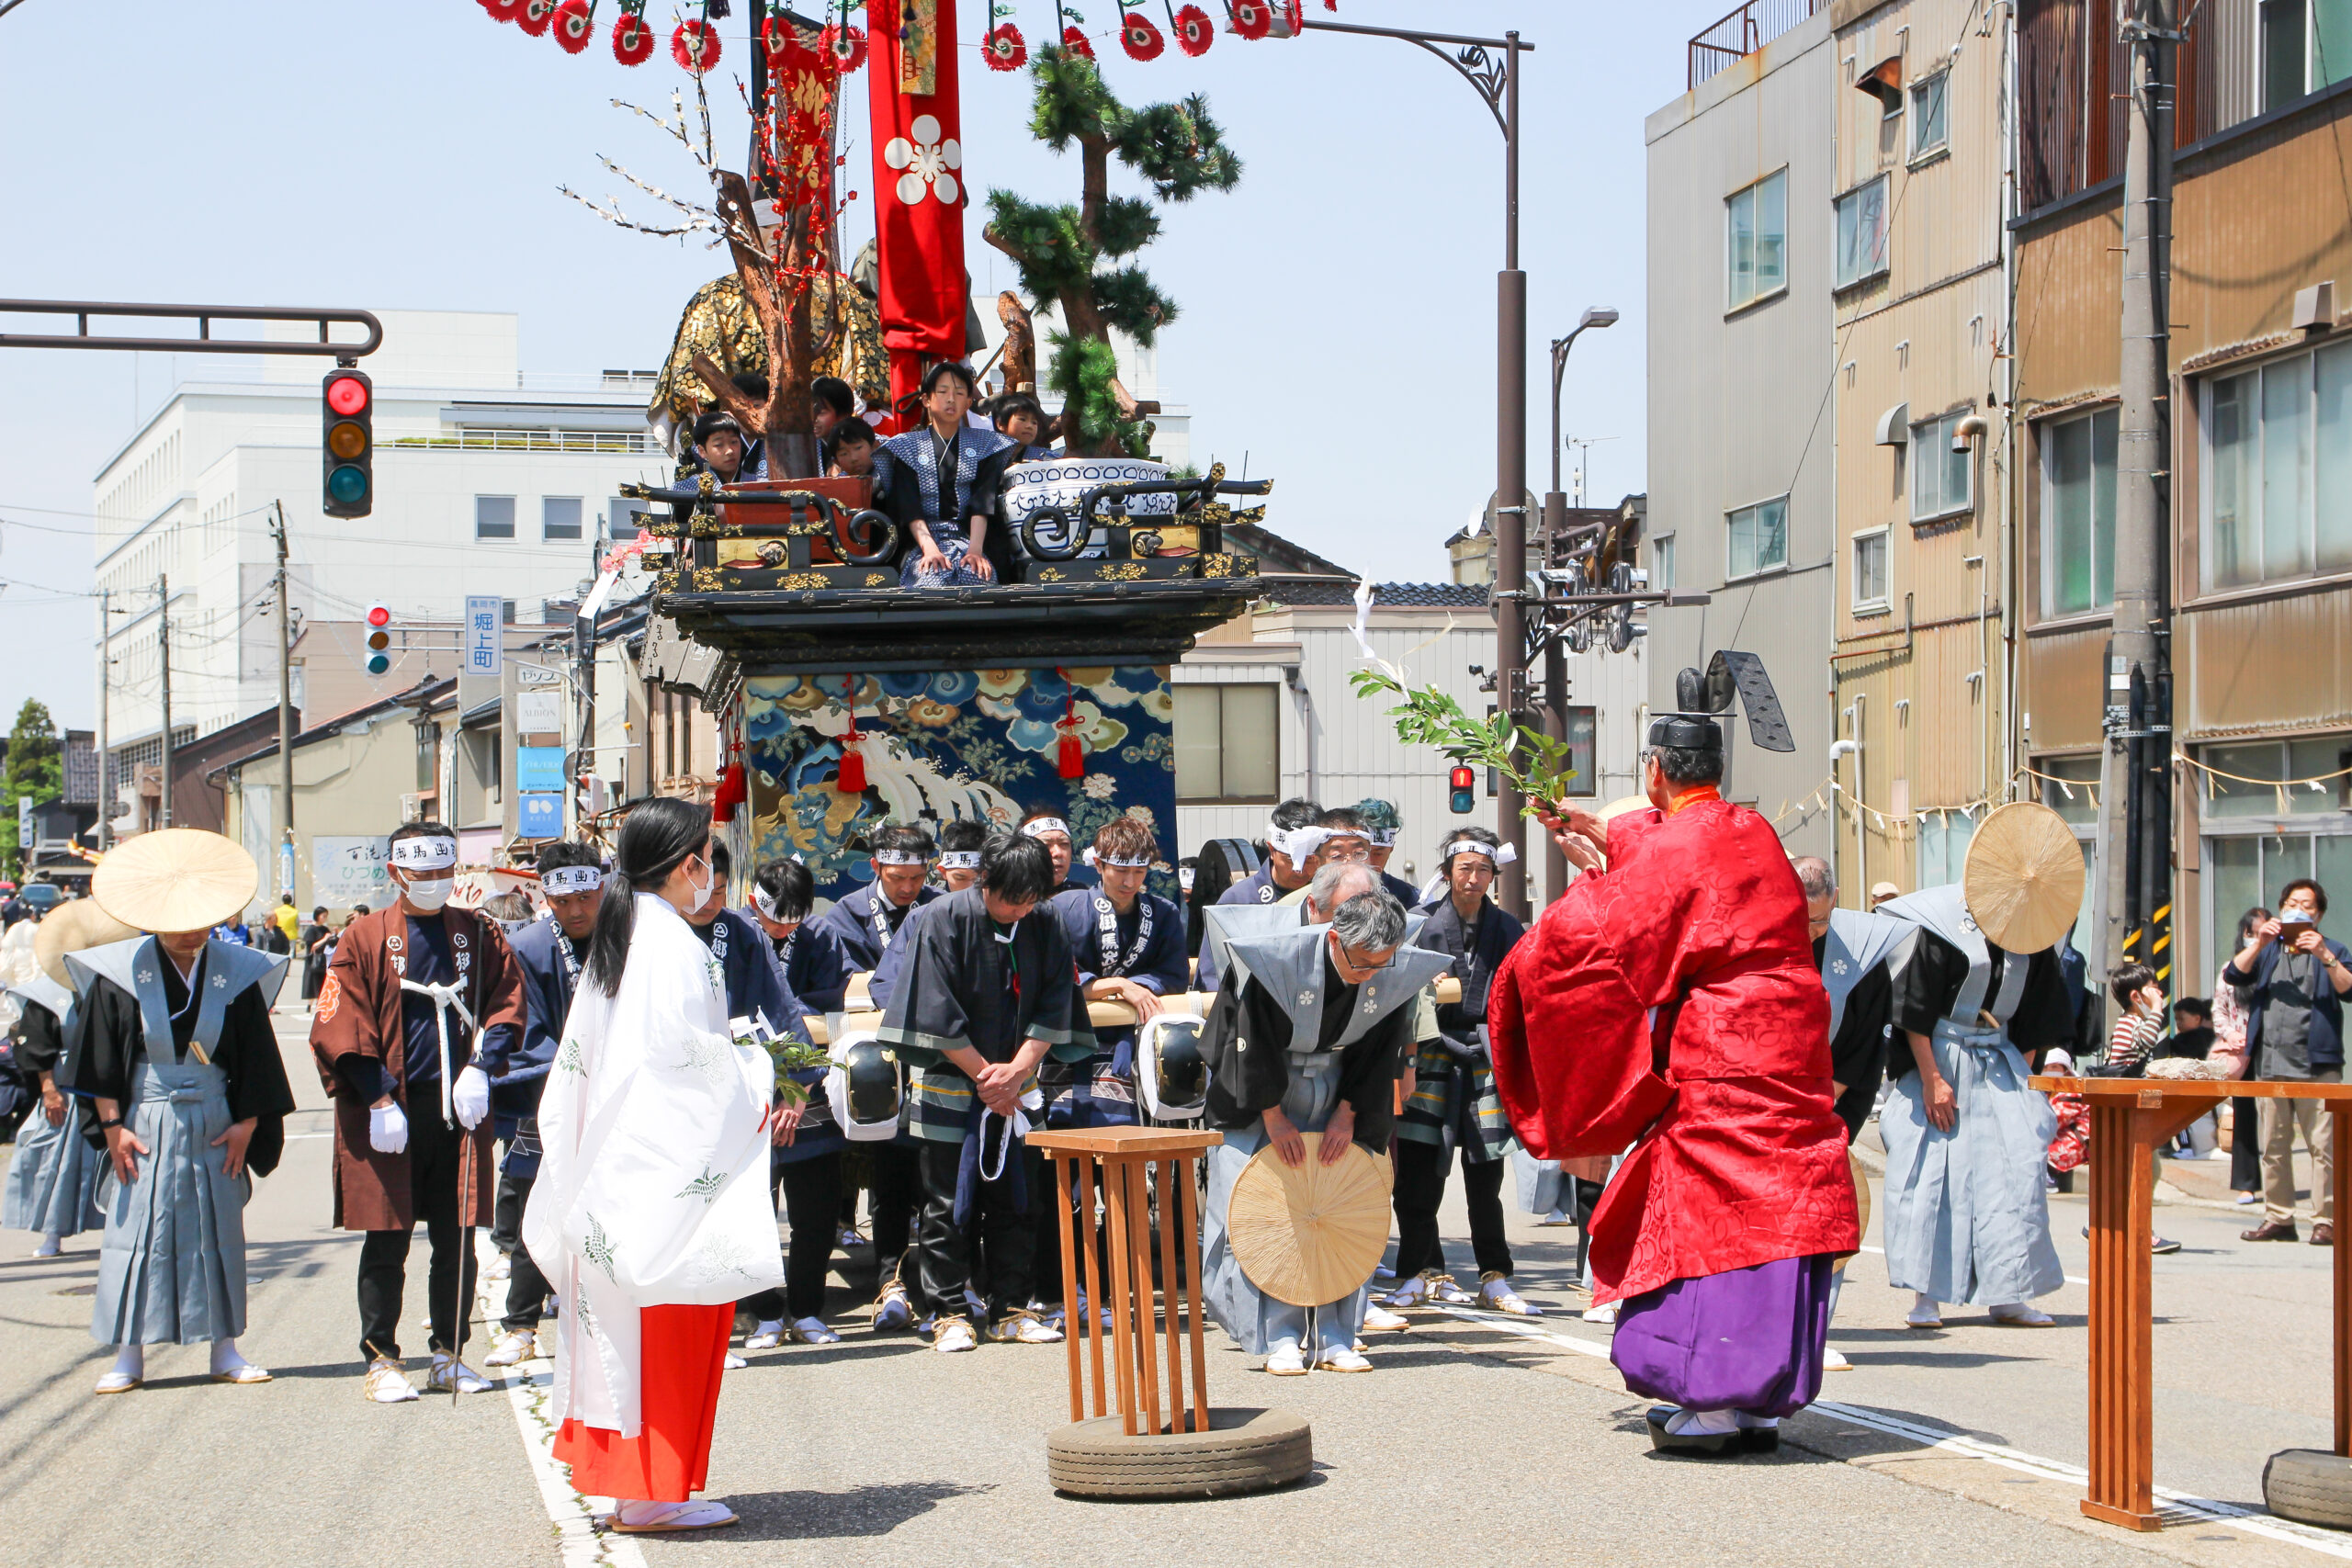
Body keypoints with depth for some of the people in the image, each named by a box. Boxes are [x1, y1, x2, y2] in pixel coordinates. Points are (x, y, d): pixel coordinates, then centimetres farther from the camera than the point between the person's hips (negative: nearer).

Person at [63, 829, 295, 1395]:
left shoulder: (236, 973, -1)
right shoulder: (119, 974, -5)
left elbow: (255, 1059, 4)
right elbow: (101, 1059, -2)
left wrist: (247, 1124, -2)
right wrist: (112, 1125, -6)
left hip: (213, 1125, 2)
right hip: (145, 1123, -1)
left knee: (219, 1232, 6)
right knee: (136, 1233, -2)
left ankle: (224, 1349, 13)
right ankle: (128, 1355, 3)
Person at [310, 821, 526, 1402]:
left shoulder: (480, 934, 10)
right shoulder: (364, 938, 1)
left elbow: (508, 1004, 7)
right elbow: (342, 1026, -3)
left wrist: (481, 1068, -9)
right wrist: (378, 1099, -11)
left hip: (460, 1109, 2)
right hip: (389, 1113, -2)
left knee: (457, 1241, 5)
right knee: (387, 1242, 1)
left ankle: (449, 1355, 16)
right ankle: (379, 1359, 10)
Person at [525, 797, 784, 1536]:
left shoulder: (612, 940, 11)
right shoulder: (673, 944, -15)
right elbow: (693, 1060, -18)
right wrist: (754, 1093, -1)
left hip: (610, 1163, 9)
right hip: (669, 1165, -9)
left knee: (618, 1317, 11)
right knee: (672, 1316, -2)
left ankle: (615, 1473, 16)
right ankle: (653, 1490, 2)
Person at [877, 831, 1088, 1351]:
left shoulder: (1044, 927, 2)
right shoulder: (943, 921, -11)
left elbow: (1053, 1010, 2)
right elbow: (937, 1015, -11)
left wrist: (1017, 1070, -11)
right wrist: (985, 1074, -10)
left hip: (1016, 1088, 4)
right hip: (951, 1088, -4)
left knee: (1014, 1201, 6)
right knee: (949, 1205, -1)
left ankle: (1011, 1310, 14)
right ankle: (945, 1313, 6)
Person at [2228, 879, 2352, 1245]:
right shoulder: (2266, 950, 20)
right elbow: (2234, 975, 4)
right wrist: (2259, 943, -8)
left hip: (2317, 1064, -3)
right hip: (2271, 1063, 3)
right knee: (2273, 1146, 5)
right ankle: (2278, 1218, 12)